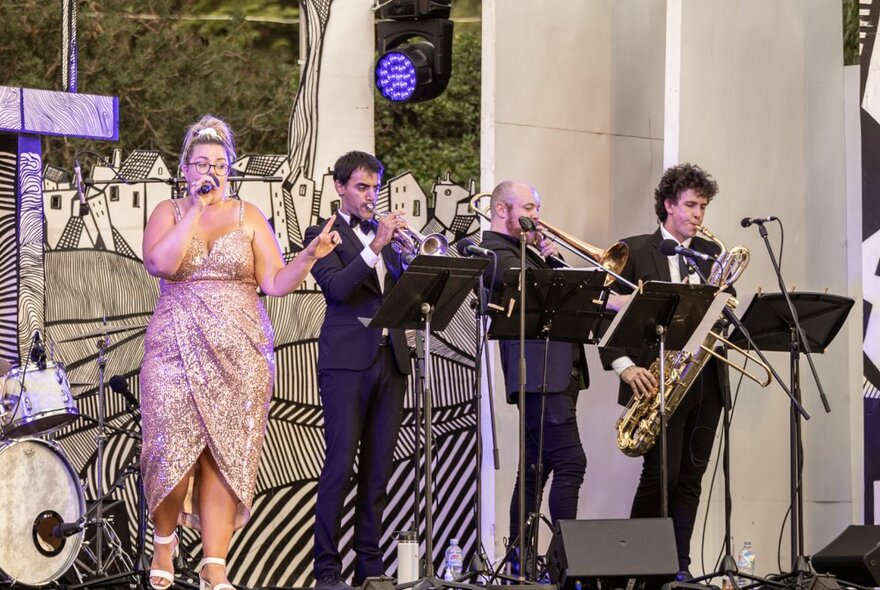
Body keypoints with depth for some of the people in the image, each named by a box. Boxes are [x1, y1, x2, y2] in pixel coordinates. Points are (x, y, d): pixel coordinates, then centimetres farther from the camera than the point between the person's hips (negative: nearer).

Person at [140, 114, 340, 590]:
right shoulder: (169, 212, 7)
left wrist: (310, 256, -15)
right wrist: (197, 208, -11)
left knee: (226, 457, -4)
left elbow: (276, 283, 2)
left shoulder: (248, 216, 10)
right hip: (178, 350, -1)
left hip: (239, 353, 1)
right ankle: (164, 539, 18)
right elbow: (159, 262, -13)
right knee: (173, 452, -8)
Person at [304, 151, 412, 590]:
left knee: (378, 466, 6)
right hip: (347, 360, -5)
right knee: (340, 463, -8)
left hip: (390, 359, 6)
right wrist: (374, 247, -22)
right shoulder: (323, 234, 3)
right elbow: (337, 286, -14)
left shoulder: (387, 233, 19)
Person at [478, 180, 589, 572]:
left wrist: (551, 259, 2)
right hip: (539, 373, -10)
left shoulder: (525, 250, 22)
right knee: (569, 462, -15)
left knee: (537, 467, 11)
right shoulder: (495, 251, -7)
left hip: (558, 371, 10)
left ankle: (518, 559, 15)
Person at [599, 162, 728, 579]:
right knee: (661, 473, -10)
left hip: (705, 378, 5)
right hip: (658, 374, -5)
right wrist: (624, 366, -14)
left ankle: (679, 564, 9)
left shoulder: (710, 253, 15)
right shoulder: (635, 251, 0)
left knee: (691, 475, 4)